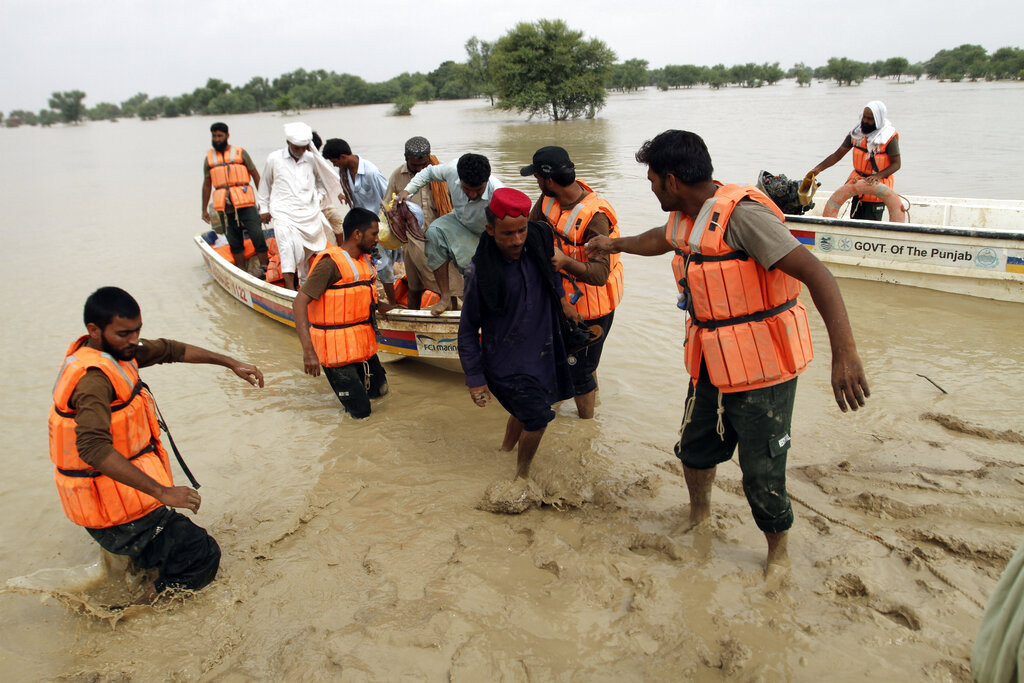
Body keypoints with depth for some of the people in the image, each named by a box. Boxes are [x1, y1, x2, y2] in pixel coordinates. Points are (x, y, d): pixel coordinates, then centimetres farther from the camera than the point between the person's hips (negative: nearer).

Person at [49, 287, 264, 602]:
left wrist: (231, 364, 13)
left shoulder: (114, 349, 1)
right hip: (120, 515, -10)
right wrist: (162, 491, -43)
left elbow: (170, 350, 14)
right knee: (203, 555, -8)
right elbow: (93, 447, -41)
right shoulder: (93, 379, -28)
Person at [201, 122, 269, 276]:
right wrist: (204, 209, 15)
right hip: (224, 207, 3)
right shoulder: (209, 158, 13)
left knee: (257, 235, -11)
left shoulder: (240, 153, 6)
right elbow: (207, 184, 17)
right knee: (234, 242, 5)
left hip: (245, 202, -3)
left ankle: (265, 267, -3)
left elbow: (256, 175, 5)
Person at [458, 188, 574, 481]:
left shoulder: (540, 241, -9)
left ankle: (506, 449, 49)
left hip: (543, 352, 5)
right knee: (538, 416, -7)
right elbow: (468, 328, -12)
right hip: (506, 361, -5)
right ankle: (522, 475, 18)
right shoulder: (480, 271, -21)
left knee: (525, 410, 20)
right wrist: (475, 378, -10)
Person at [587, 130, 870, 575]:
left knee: (762, 476, 2)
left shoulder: (741, 213, -23)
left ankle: (778, 551, 29)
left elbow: (815, 274, -29)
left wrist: (844, 353, -39)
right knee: (694, 449, 21)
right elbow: (662, 239, 31)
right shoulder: (686, 219, 5)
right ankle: (699, 514, 49)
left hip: (762, 369, -8)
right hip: (712, 367, 8)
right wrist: (616, 244, 47)